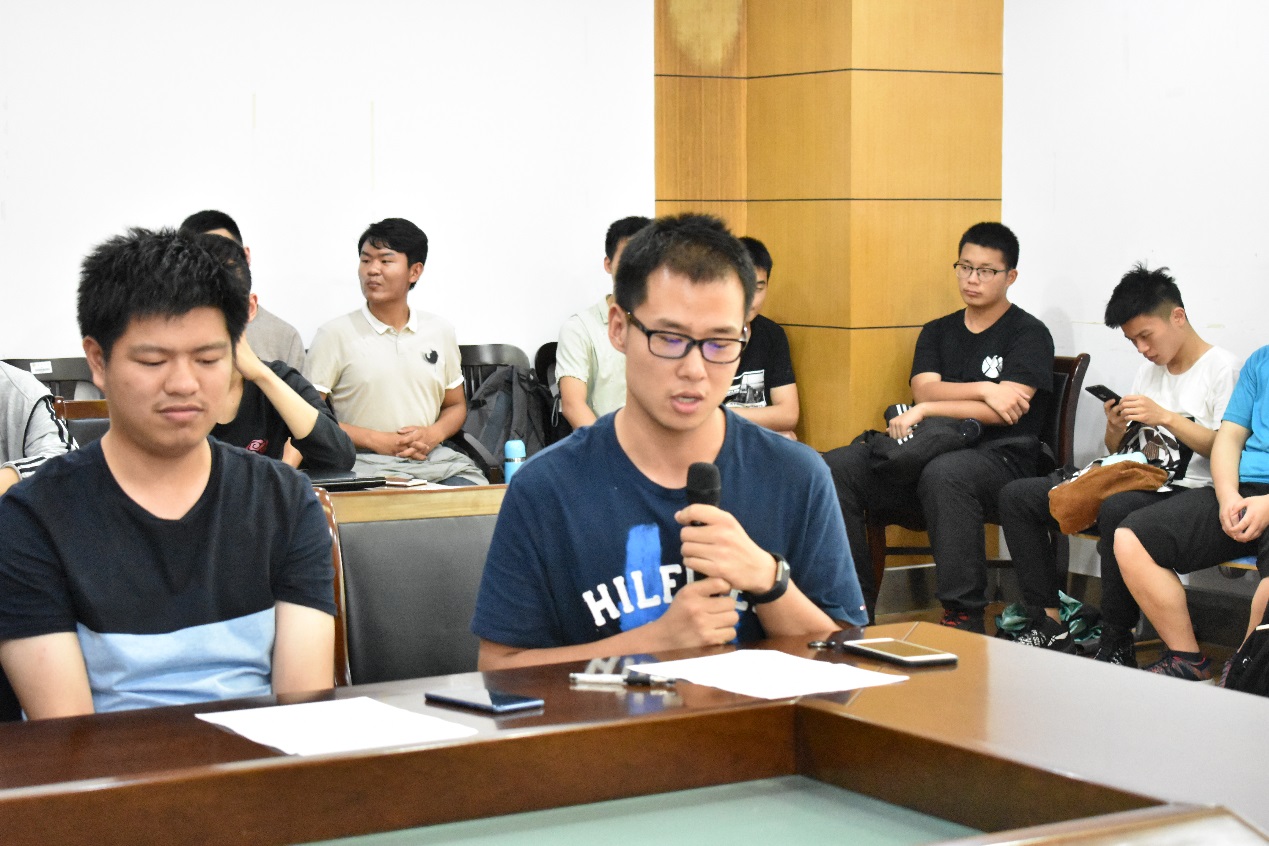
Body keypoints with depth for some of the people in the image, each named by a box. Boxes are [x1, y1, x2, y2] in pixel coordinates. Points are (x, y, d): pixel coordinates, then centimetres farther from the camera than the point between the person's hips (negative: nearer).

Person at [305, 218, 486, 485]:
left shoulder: (441, 331, 15)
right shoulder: (334, 335, 2)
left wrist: (434, 434, 0)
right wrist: (376, 440, -12)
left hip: (434, 458, 4)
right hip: (366, 461, -4)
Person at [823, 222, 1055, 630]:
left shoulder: (1029, 334, 4)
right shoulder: (936, 332, 21)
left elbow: (1004, 411, -10)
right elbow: (924, 390, 3)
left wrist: (926, 410, -10)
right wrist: (982, 389, -12)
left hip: (999, 458, -5)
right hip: (931, 452, 6)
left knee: (943, 474, -42)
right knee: (835, 467, -19)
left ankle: (963, 615, -33)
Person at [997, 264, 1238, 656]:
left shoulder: (1222, 367, -2)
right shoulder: (1151, 369, 22)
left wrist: (1166, 417, -18)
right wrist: (1115, 428, 0)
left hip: (1182, 492, -8)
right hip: (1128, 483, 8)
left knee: (1117, 510, -41)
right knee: (1016, 496, -4)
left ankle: (1115, 645, -31)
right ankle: (1048, 625, -10)